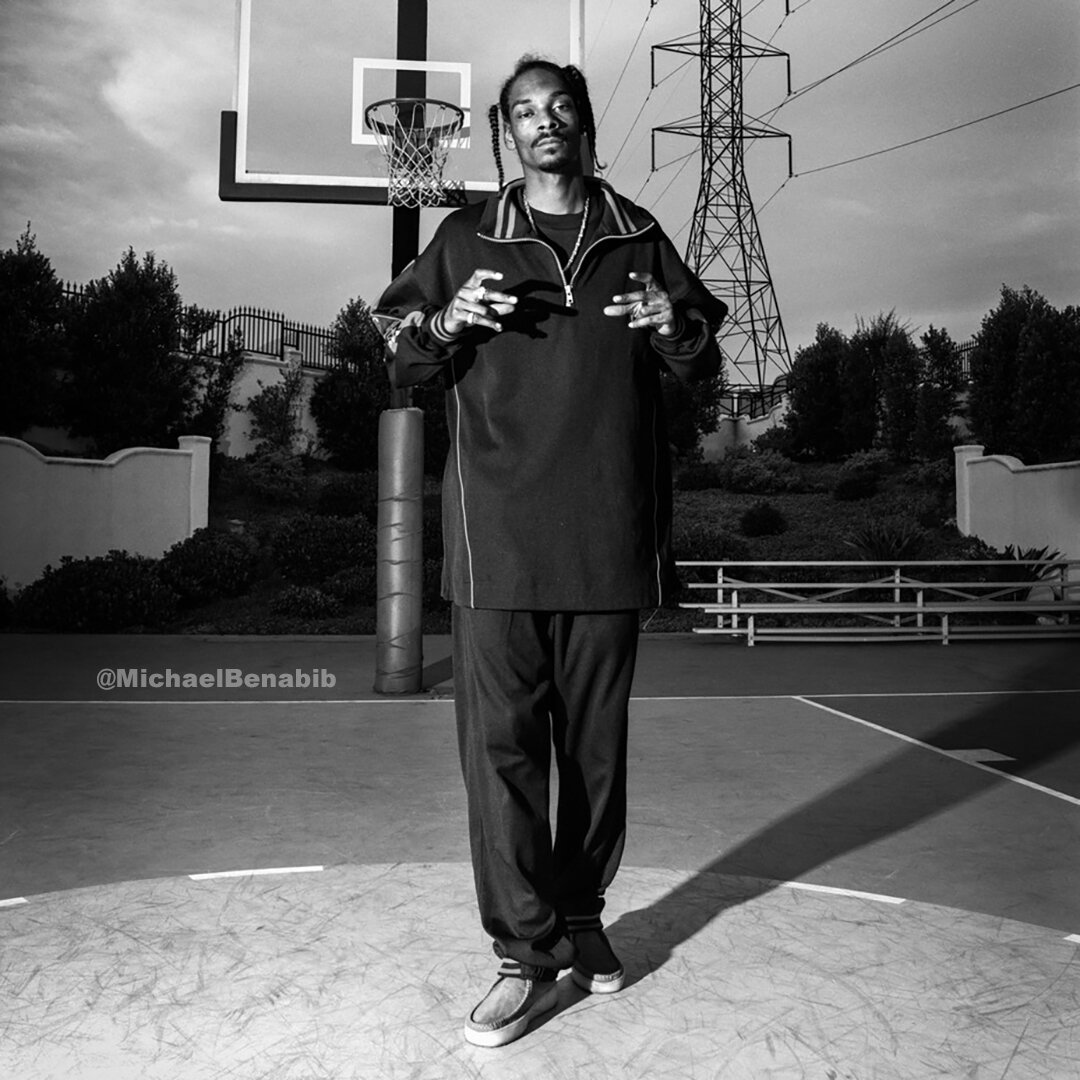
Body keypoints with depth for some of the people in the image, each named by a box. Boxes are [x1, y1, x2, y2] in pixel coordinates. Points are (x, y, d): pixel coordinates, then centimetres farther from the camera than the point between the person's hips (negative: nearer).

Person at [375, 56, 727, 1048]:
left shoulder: (638, 237, 14)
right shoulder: (465, 238, 11)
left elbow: (700, 365, 18)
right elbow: (400, 360, 12)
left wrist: (677, 326, -4)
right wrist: (447, 322, -9)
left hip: (608, 535, 2)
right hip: (498, 536, -1)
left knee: (597, 743, 9)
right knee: (500, 742, -4)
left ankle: (581, 920, 26)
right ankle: (524, 956, 8)